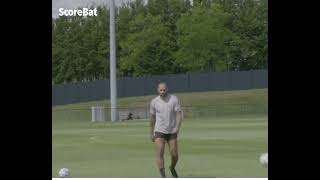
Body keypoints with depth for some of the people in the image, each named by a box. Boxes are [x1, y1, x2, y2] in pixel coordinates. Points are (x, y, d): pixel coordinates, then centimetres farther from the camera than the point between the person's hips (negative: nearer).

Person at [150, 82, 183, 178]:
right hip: (159, 132, 0)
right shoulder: (154, 102, 0)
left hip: (172, 132, 0)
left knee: (174, 155, 2)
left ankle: (172, 168, 35)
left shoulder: (174, 99, -7)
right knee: (159, 154, -15)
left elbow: (179, 116, -10)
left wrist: (177, 129, -23)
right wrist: (151, 133, 15)